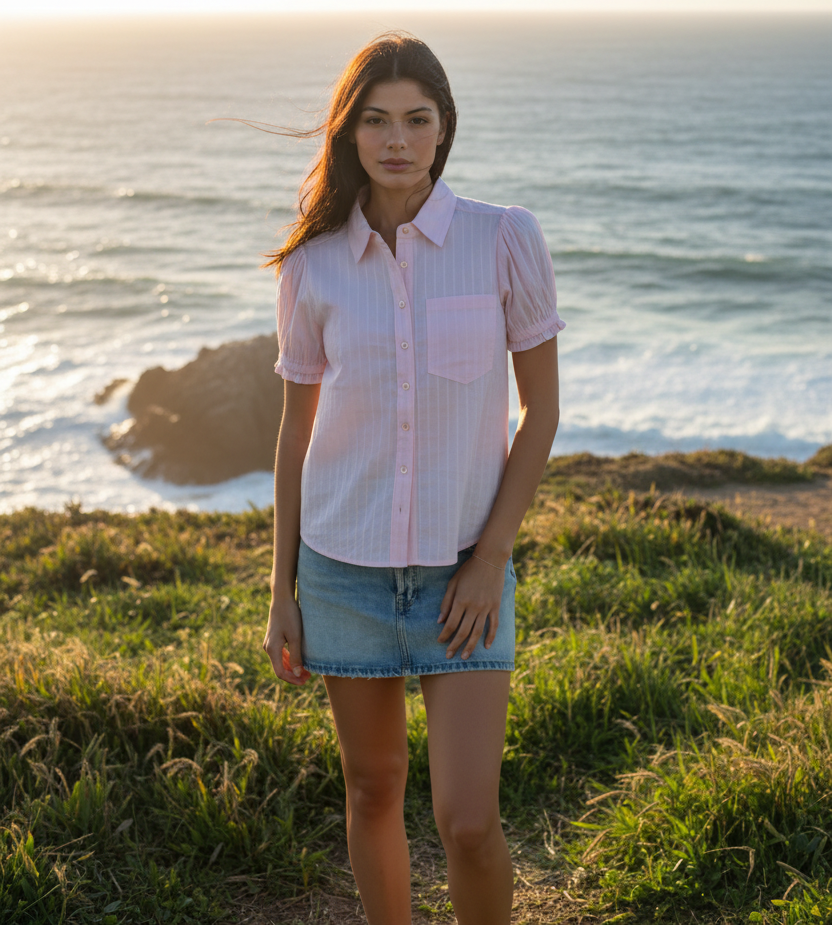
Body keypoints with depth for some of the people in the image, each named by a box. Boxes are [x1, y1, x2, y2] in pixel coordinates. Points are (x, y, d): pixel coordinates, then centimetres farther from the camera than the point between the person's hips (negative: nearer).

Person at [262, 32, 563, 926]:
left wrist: (491, 558, -10)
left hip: (461, 569, -2)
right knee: (372, 792, 14)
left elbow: (541, 409, -3)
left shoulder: (506, 240, -9)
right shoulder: (312, 266, -3)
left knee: (468, 821, -6)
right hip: (346, 564, 2)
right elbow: (297, 431, 5)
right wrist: (282, 594, 5)